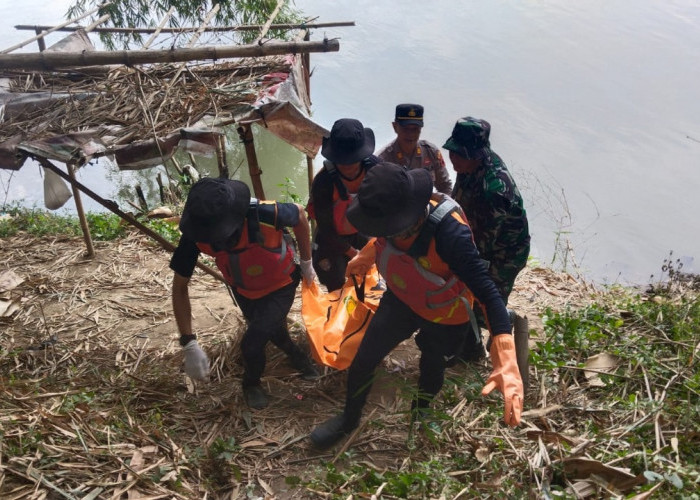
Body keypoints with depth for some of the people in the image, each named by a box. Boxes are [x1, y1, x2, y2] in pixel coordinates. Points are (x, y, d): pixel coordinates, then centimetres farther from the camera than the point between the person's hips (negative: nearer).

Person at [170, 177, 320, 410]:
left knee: (253, 342, -14)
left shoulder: (265, 215, -42)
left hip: (280, 285, -3)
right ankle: (296, 355, 56)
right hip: (243, 290, 4)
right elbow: (180, 287, -21)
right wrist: (189, 344, -28)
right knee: (271, 330, 23)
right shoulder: (196, 234, -34)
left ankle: (252, 382, 20)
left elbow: (300, 214, -18)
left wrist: (307, 263, -7)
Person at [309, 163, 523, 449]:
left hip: (443, 317, -4)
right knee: (363, 361, 10)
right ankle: (349, 419, 40)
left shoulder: (449, 233, -43)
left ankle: (420, 414, 57)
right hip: (399, 301, 4)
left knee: (431, 365, 22)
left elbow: (487, 294, -44)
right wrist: (364, 259, 21)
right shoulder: (391, 220, -25)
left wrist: (506, 363, -52)